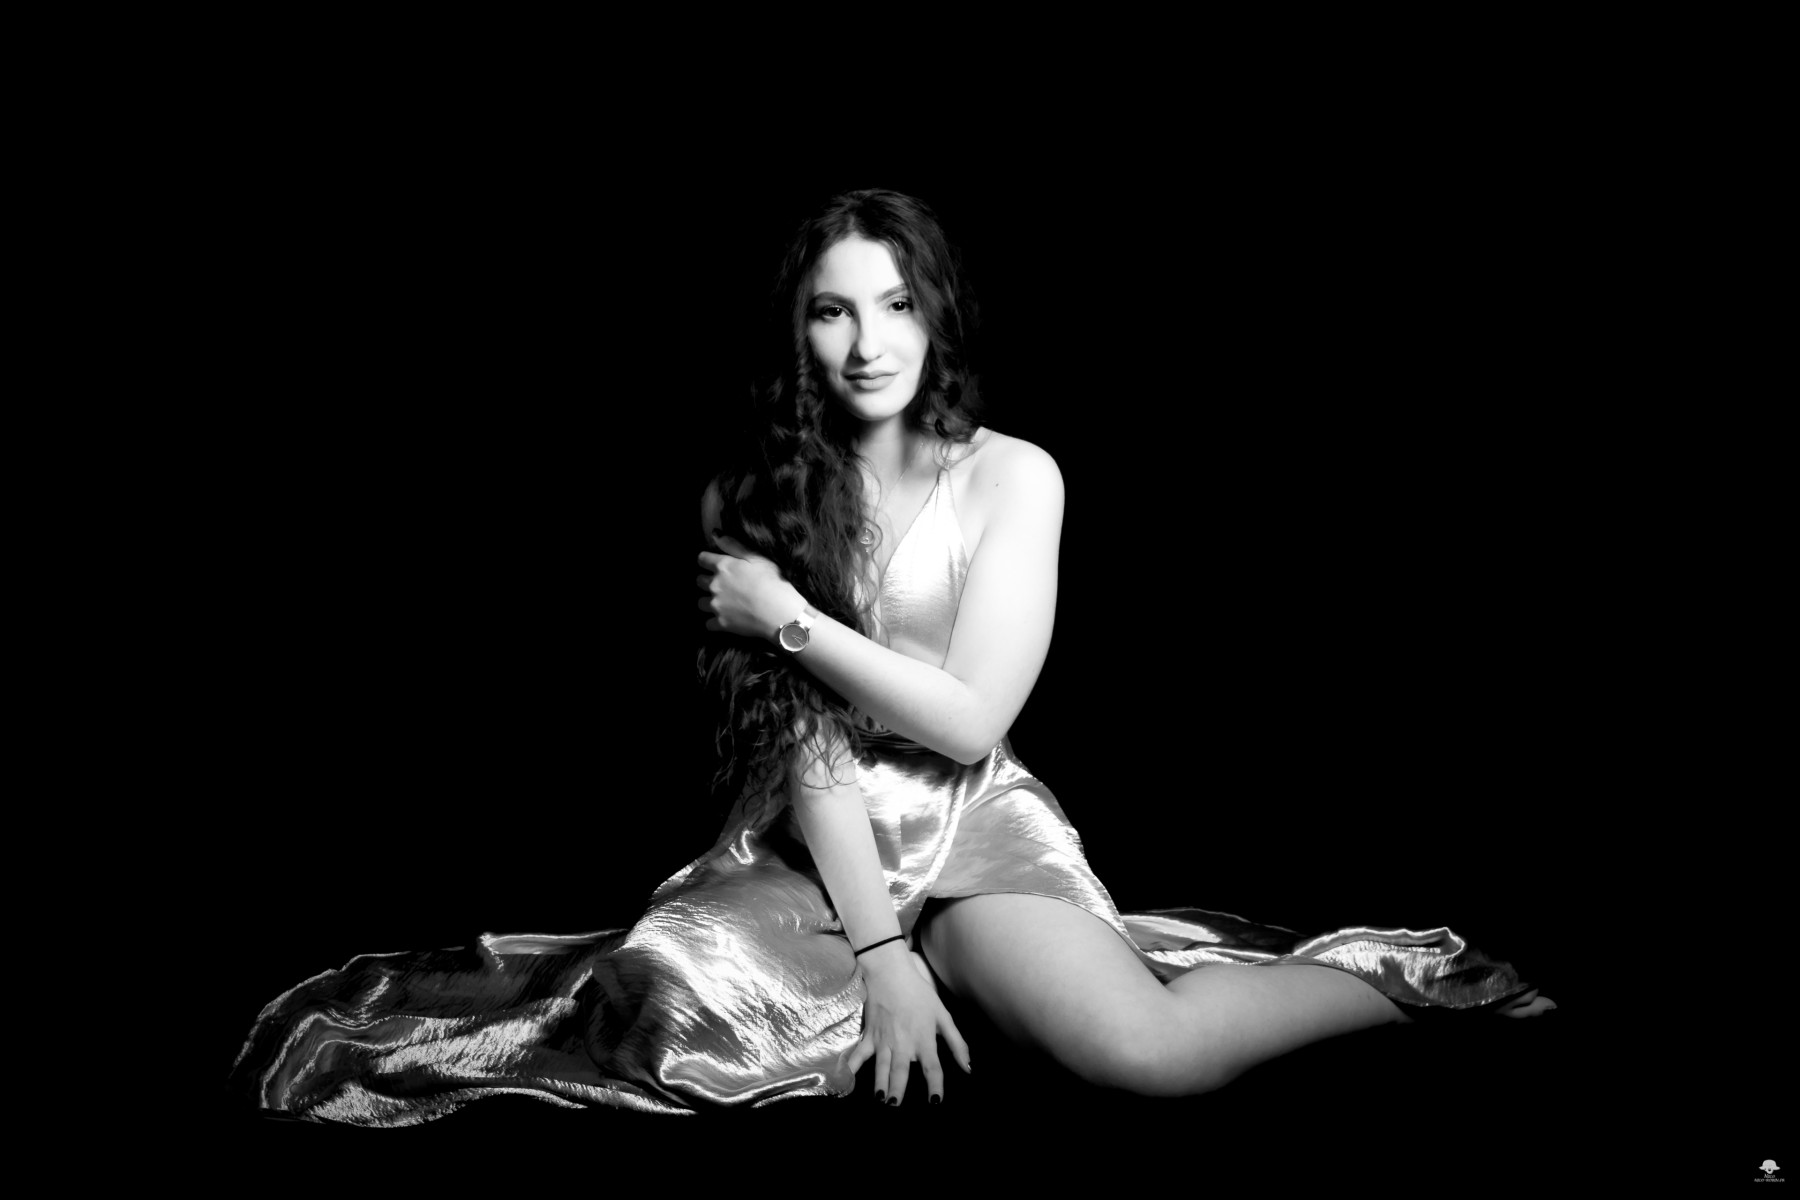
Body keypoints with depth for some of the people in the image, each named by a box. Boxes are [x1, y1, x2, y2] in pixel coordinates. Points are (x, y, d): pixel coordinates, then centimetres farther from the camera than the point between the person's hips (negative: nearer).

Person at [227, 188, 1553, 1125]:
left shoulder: (1013, 476, -3)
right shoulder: (751, 497, 3)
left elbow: (970, 720, -10)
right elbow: (801, 733, -6)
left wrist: (788, 617, -10)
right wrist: (878, 946, -16)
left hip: (971, 827, -2)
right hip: (814, 841, 3)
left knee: (1150, 1055, -29)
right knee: (661, 1024, -26)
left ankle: (1404, 978, 1)